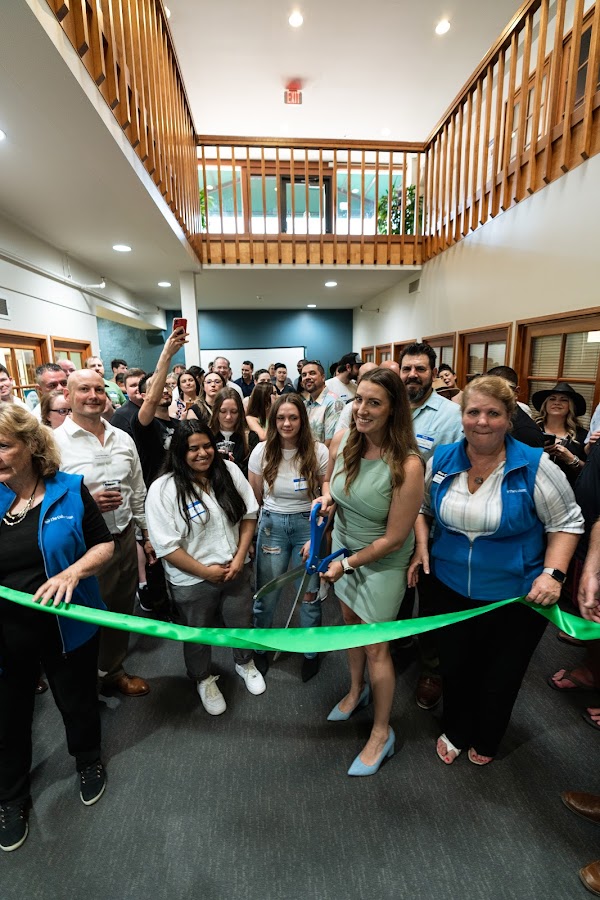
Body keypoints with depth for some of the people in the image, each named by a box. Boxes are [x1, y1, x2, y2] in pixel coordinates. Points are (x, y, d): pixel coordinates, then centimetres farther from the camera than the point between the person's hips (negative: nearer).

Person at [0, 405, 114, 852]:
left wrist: (73, 571, -27)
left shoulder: (70, 490, -12)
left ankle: (89, 761, 53)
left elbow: (104, 545, -9)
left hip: (67, 627, -1)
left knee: (77, 702, 22)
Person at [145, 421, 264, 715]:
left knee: (242, 623, 24)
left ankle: (244, 663, 55)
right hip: (193, 580, -3)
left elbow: (249, 513, -2)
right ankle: (203, 679, 52)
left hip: (236, 570, 4)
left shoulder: (229, 471, -8)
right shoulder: (163, 489, -19)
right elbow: (166, 546, -19)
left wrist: (240, 556, -9)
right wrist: (205, 571, -16)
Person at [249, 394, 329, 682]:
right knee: (266, 594, 10)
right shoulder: (262, 451, -6)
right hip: (272, 525, 1)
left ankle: (311, 651, 37)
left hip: (308, 525, -1)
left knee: (309, 594, 10)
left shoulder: (318, 451, -10)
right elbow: (255, 497, 5)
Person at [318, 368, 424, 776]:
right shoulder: (342, 439, -14)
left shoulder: (407, 465, -31)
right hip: (344, 547, 6)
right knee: (351, 625, 25)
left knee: (375, 647, 9)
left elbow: (394, 538, -22)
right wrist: (326, 496, -15)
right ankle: (356, 690, 53)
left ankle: (382, 732, 36)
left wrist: (347, 564, -15)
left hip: (382, 562, -5)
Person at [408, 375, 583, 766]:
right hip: (451, 590, 3)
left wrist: (553, 573, -16)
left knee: (501, 676, 20)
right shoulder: (442, 460, -6)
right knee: (454, 667, 21)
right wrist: (422, 547, -3)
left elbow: (566, 522, -5)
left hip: (517, 598, -2)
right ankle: (455, 731, 50)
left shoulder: (535, 466, -16)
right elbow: (424, 509, 9)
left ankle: (486, 741, 50)